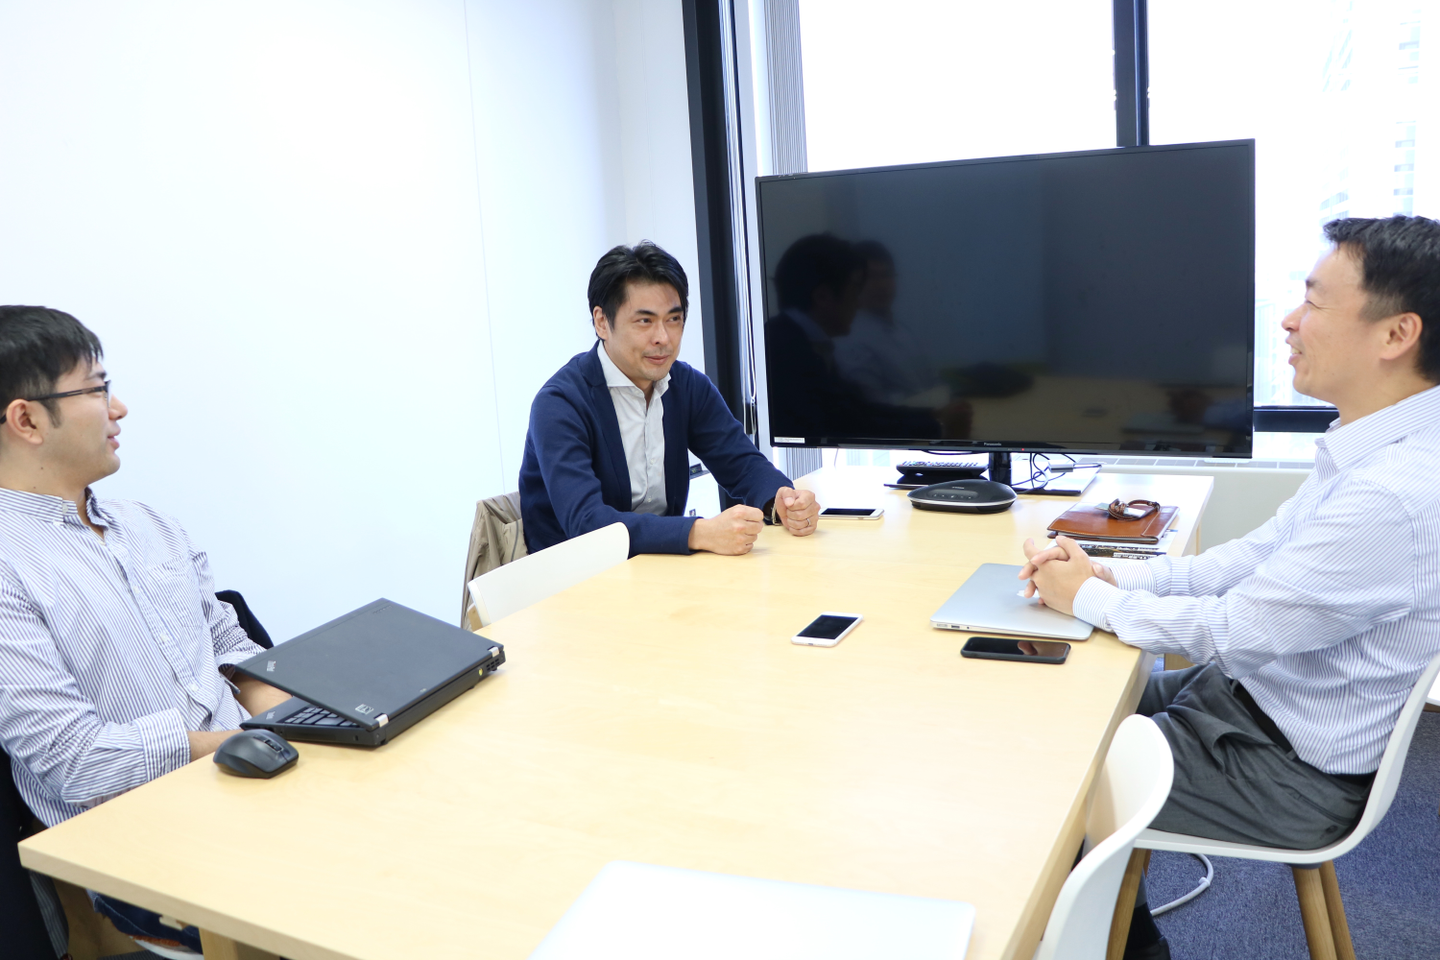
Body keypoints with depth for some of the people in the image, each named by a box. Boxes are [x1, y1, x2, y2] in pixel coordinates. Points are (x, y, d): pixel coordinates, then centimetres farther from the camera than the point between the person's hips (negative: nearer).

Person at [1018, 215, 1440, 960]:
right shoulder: (1380, 448, 0)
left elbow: (1231, 631, -26)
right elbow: (1259, 555, 7)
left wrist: (1088, 599, -12)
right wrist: (1109, 575, -3)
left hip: (1292, 768, -9)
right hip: (1254, 690, 9)